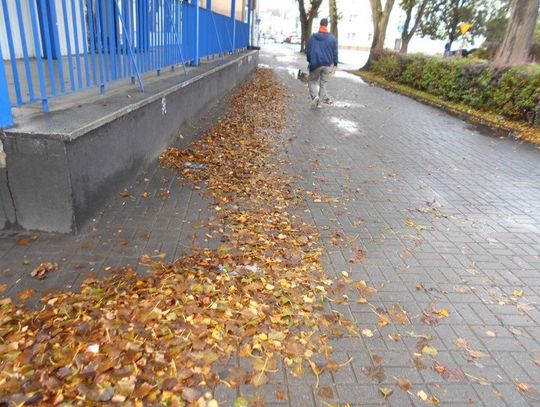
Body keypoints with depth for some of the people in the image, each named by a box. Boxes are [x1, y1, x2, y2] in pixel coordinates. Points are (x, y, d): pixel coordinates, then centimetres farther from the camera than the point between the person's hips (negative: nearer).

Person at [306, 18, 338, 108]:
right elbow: (335, 53, 2)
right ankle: (319, 103, 9)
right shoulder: (332, 38, 0)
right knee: (323, 84, 10)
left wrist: (310, 61, 16)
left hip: (315, 64, -1)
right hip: (327, 65, 1)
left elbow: (307, 50, 2)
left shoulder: (313, 37, -2)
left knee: (312, 81, 14)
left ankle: (315, 96, -12)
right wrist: (335, 64, 12)